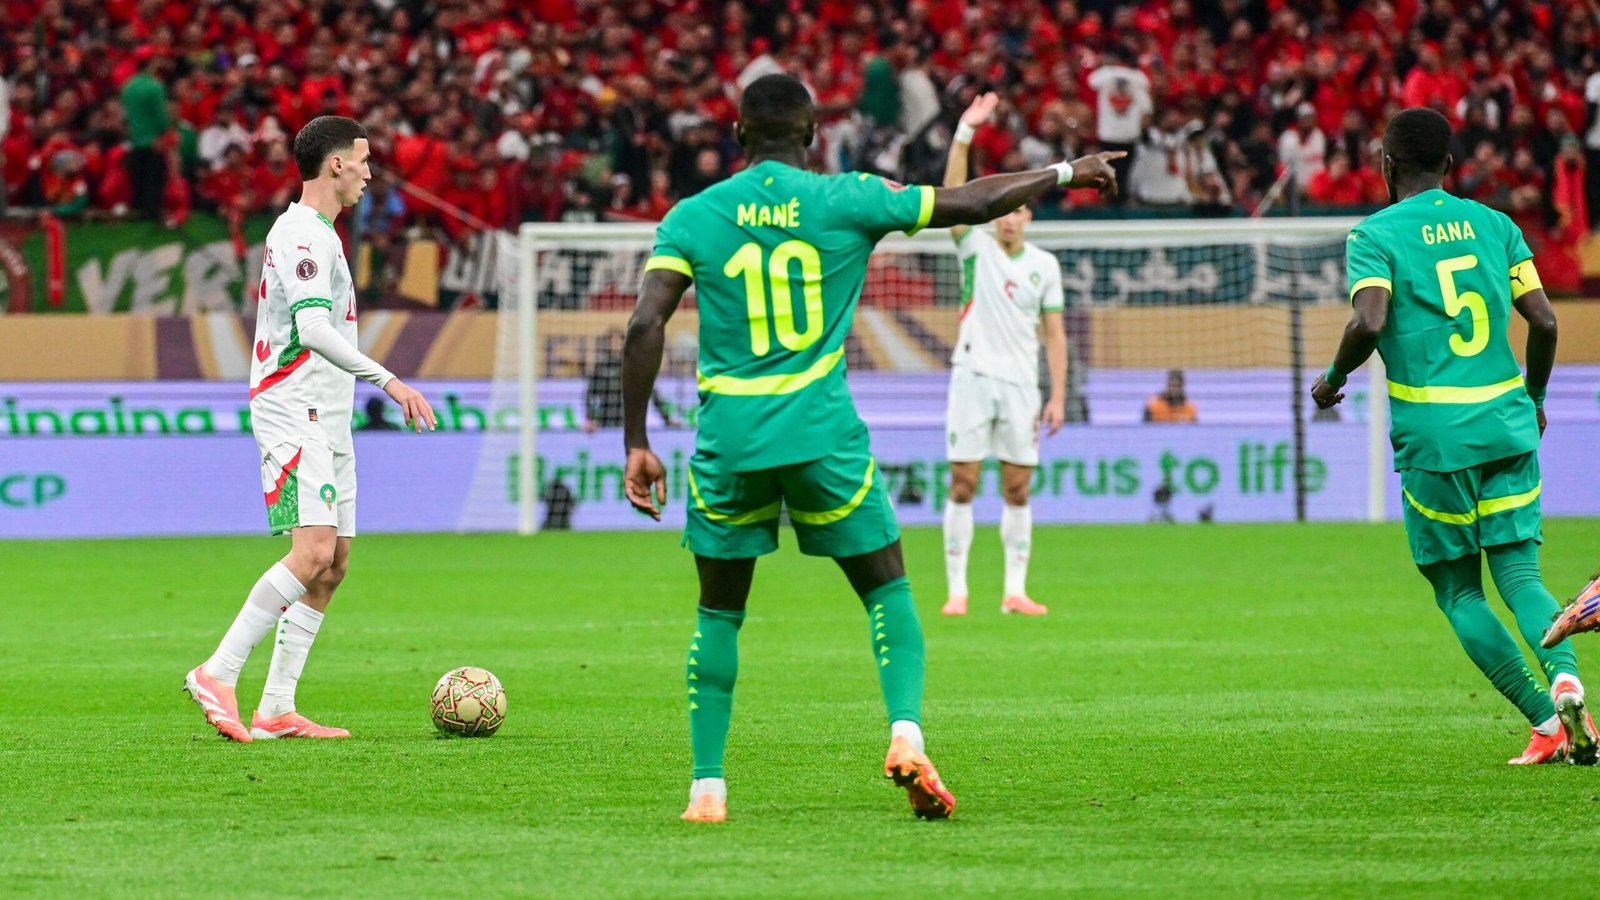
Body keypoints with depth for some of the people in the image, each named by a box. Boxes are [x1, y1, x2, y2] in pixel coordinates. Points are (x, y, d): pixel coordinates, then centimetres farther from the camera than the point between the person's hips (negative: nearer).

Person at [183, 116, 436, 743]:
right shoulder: (303, 234, -12)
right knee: (313, 552, -20)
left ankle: (276, 710, 5)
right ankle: (217, 674, -17)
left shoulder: (316, 233, 21)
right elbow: (314, 330, -25)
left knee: (334, 562, 5)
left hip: (325, 422, 11)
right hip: (294, 415, -11)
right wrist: (389, 381, -29)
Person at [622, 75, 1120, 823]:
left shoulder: (692, 218, 2)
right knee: (887, 590, 13)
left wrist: (636, 443, -3)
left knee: (719, 612, 14)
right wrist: (1067, 173, 23)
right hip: (823, 436, -1)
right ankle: (905, 733, -8)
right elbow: (972, 203, 8)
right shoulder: (846, 200, 0)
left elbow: (644, 326, -7)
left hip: (728, 444, 1)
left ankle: (707, 789, 8)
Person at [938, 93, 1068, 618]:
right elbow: (954, 192, -12)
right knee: (962, 485, -4)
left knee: (1018, 490, 3)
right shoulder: (976, 248, 2)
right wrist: (965, 133, -23)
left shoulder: (1044, 265, 7)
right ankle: (956, 590, -1)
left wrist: (1058, 395, 1)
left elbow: (1054, 333, 8)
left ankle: (1015, 591, 7)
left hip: (1021, 384, 2)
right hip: (974, 375, -2)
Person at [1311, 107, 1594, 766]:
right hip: (1507, 423, 4)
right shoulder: (1495, 225, 11)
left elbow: (1370, 321, -17)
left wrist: (1333, 378, 2)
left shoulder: (1376, 234, -2)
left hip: (1434, 435, -4)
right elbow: (1543, 322, 6)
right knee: (1519, 572, 3)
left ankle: (1546, 723, -3)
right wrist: (1534, 398, 21)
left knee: (1459, 592, 7)